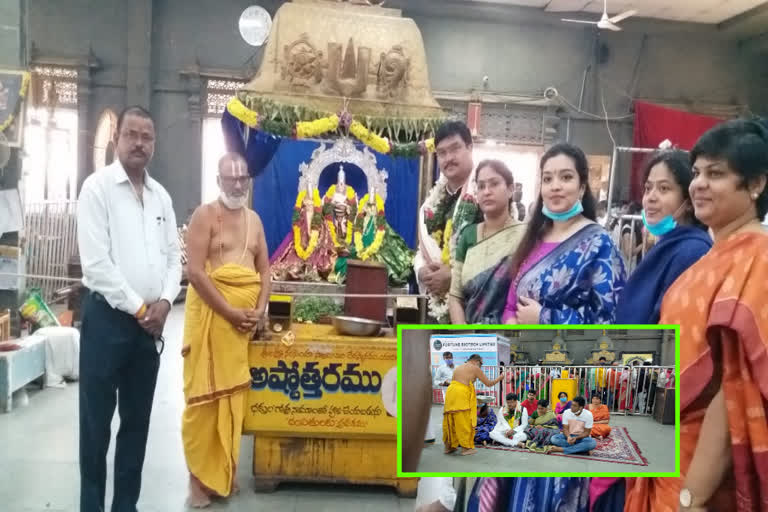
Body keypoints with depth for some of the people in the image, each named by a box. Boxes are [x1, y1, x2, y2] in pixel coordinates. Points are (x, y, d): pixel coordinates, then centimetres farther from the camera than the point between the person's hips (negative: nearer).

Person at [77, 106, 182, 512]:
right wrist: (139, 308, -13)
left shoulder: (161, 195, 11)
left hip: (151, 322, 6)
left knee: (137, 420, 13)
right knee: (97, 420, 4)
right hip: (107, 316, -5)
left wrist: (164, 302, -5)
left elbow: (173, 256, 11)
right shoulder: (97, 187, -6)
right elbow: (95, 262, -14)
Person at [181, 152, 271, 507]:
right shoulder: (205, 215, -5)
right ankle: (200, 476, 11)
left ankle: (223, 472, 23)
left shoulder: (254, 219, 14)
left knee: (234, 394, 10)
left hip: (248, 317, 6)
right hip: (212, 312, -5)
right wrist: (231, 312, -16)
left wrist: (260, 310, -1)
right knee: (205, 394, -1)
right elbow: (195, 272, -13)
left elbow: (264, 269, 14)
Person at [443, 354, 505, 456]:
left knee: (450, 421, 14)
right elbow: (489, 384, 10)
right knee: (465, 421, 2)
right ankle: (466, 447, 7)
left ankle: (449, 446, 22)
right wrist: (500, 378, 26)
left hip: (450, 392, 7)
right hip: (461, 395, -7)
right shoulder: (474, 368, 6)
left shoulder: (458, 368, 27)